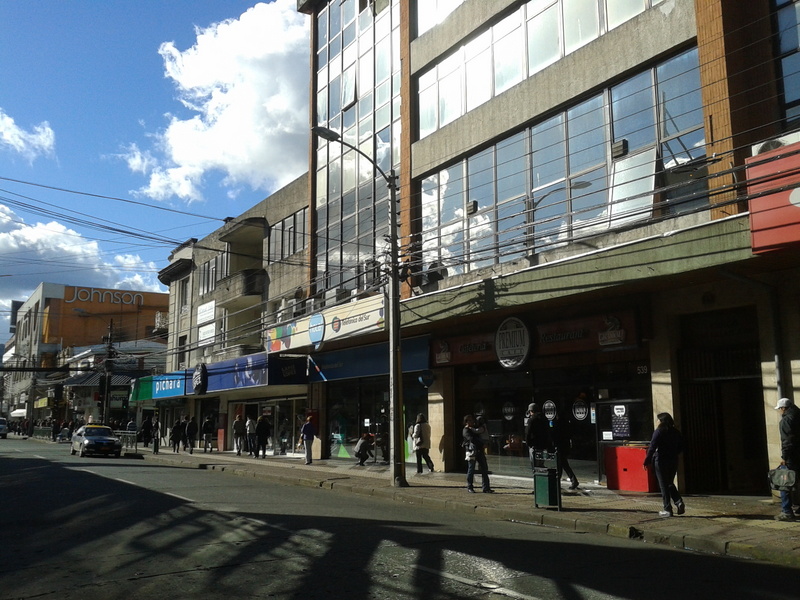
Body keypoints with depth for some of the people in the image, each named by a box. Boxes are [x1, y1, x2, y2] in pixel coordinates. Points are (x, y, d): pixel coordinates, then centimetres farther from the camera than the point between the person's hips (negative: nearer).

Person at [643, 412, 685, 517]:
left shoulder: (659, 432, -12)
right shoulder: (676, 432, 6)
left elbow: (652, 448, -16)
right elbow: (681, 447, 12)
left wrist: (647, 461, -11)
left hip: (661, 461, -6)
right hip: (673, 461, 6)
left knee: (663, 485, 1)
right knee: (670, 484, 19)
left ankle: (667, 509, 2)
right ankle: (679, 502, 0)